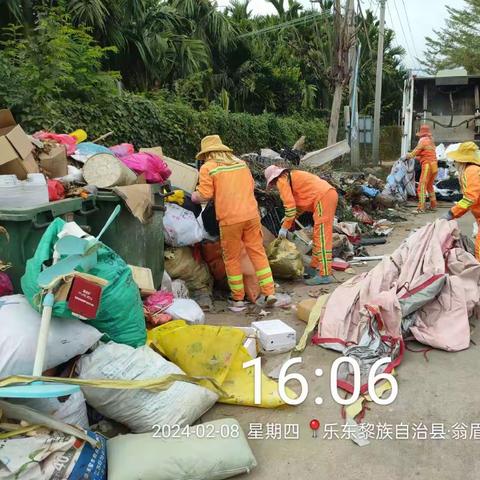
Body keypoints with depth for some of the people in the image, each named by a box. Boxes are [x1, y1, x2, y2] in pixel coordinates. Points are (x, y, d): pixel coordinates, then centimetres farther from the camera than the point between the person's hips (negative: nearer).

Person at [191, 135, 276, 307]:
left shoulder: (207, 167, -1)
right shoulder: (241, 163, 15)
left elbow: (204, 195, -7)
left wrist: (194, 197, 13)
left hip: (230, 219, -4)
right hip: (251, 215, 5)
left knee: (232, 258, 9)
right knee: (258, 252, 11)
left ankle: (238, 297, 18)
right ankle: (269, 292, 10)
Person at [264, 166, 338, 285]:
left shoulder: (282, 180, -2)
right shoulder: (292, 176, 26)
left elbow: (290, 205, -9)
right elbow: (299, 202, 27)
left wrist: (285, 227, -2)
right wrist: (289, 220, 26)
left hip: (323, 196, -10)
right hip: (329, 193, 10)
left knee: (322, 236, -10)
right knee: (318, 235, 17)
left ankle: (325, 275, -10)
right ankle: (314, 267, 25)